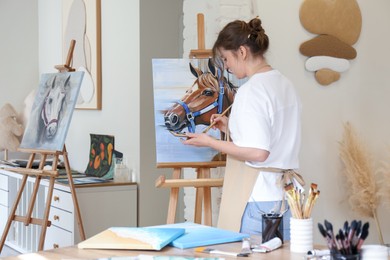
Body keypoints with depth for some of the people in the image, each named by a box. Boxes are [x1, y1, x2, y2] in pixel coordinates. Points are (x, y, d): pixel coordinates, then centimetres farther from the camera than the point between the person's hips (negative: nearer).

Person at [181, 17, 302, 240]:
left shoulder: (251, 90, -14)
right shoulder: (286, 85, 11)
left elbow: (258, 153, -20)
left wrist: (210, 142, -10)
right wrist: (232, 128, 17)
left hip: (258, 201, -8)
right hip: (286, 197, 8)